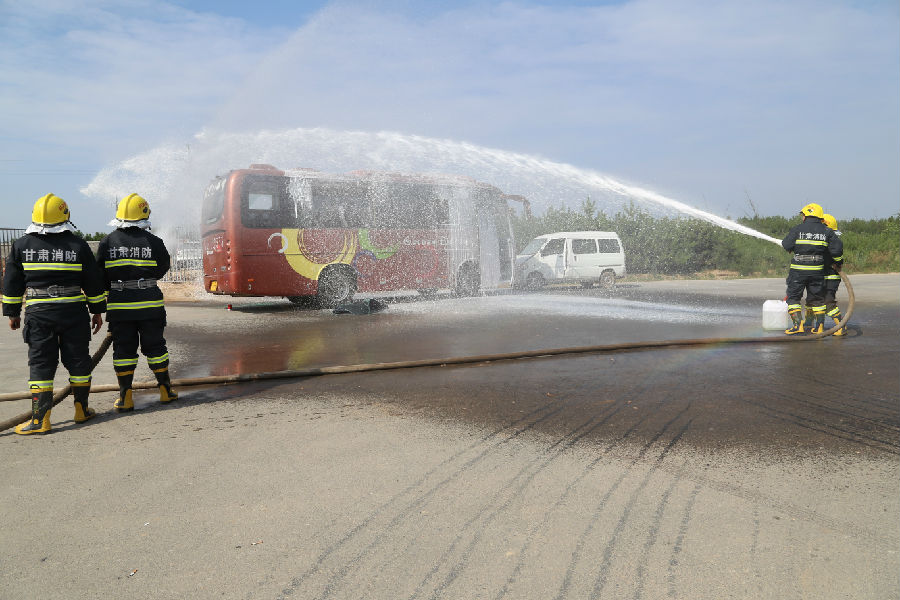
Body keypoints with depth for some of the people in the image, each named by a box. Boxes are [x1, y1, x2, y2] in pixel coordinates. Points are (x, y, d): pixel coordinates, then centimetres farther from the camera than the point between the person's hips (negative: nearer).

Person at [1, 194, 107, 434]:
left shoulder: (21, 245, 1)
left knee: (40, 364, 4)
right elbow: (94, 282, 3)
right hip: (73, 312, 0)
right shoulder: (78, 245, -1)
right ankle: (82, 410, 20)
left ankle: (40, 419, 2)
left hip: (38, 314, 0)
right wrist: (97, 311, 13)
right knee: (78, 360, 10)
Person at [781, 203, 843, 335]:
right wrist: (824, 251, 15)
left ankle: (797, 324, -4)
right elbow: (837, 249, -1)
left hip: (798, 269, -3)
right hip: (817, 270, 3)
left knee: (793, 297, 6)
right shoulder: (826, 231, 3)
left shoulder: (798, 229, -5)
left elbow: (787, 245, -7)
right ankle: (820, 325, 17)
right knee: (817, 298, 15)